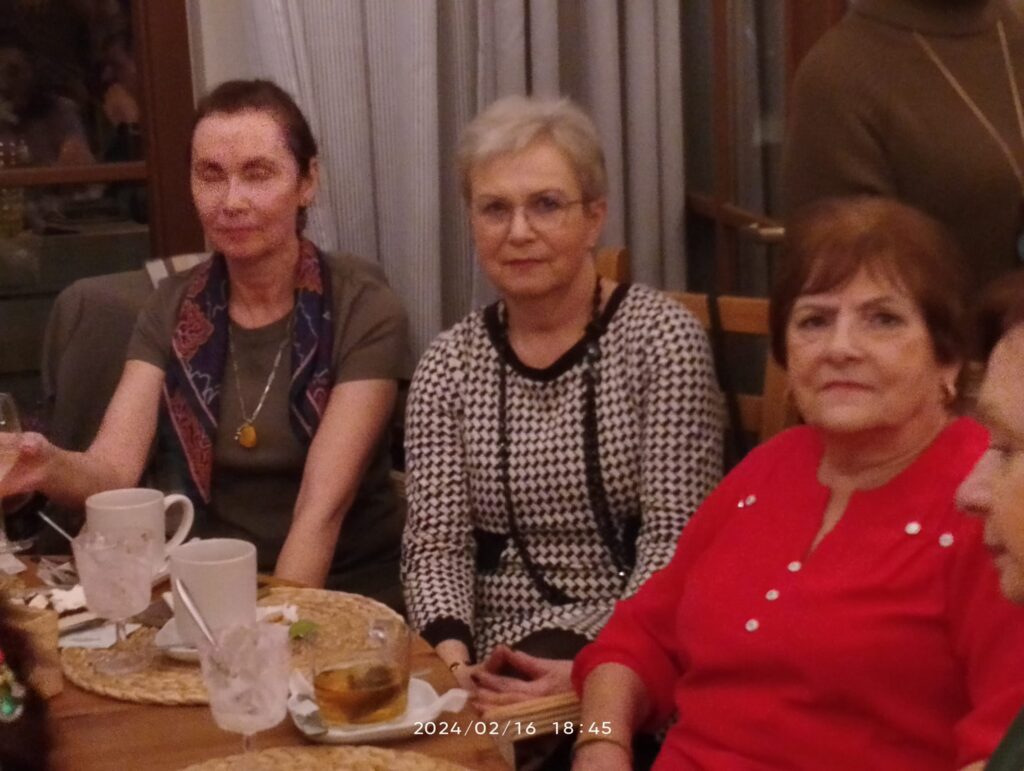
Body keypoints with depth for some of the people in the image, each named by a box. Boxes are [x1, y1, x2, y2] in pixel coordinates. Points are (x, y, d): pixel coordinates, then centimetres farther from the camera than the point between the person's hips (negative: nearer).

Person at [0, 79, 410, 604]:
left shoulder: (361, 308, -9)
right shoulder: (173, 309, 3)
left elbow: (322, 506, -16)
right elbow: (113, 471, -9)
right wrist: (50, 467, -29)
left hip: (346, 595, -3)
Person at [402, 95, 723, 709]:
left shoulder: (661, 337, -4)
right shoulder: (450, 364, 6)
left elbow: (675, 541, -9)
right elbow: (436, 544, 2)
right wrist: (454, 659, -17)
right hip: (493, 660, 3)